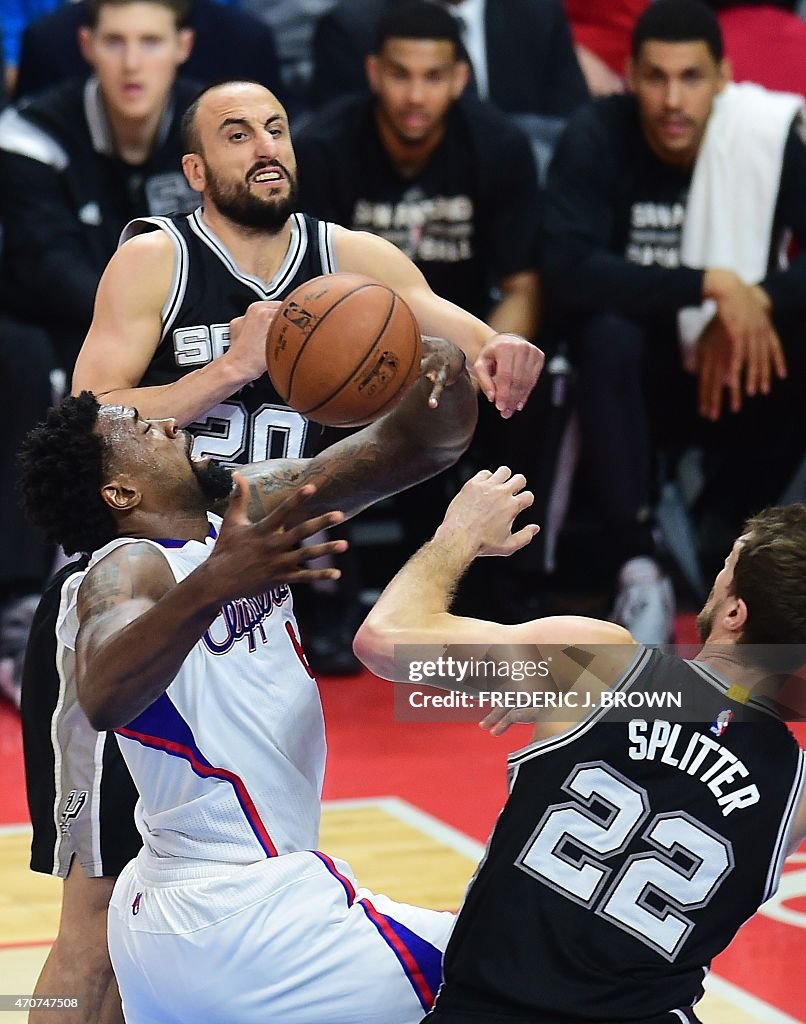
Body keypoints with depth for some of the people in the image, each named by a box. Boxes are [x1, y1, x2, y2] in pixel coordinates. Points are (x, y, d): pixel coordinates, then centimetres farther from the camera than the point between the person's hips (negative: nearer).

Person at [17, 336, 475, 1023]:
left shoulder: (251, 508, 7)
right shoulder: (128, 569, -17)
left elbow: (418, 446, 4)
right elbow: (103, 696, -40)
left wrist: (443, 377, -18)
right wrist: (213, 585, -56)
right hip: (250, 920, -10)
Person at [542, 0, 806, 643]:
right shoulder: (597, 138, -16)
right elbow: (567, 270, -27)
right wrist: (708, 284, -31)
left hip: (733, 374, 2)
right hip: (634, 380, -2)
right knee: (605, 336, -33)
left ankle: (723, 533, -3)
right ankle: (638, 571, -23)